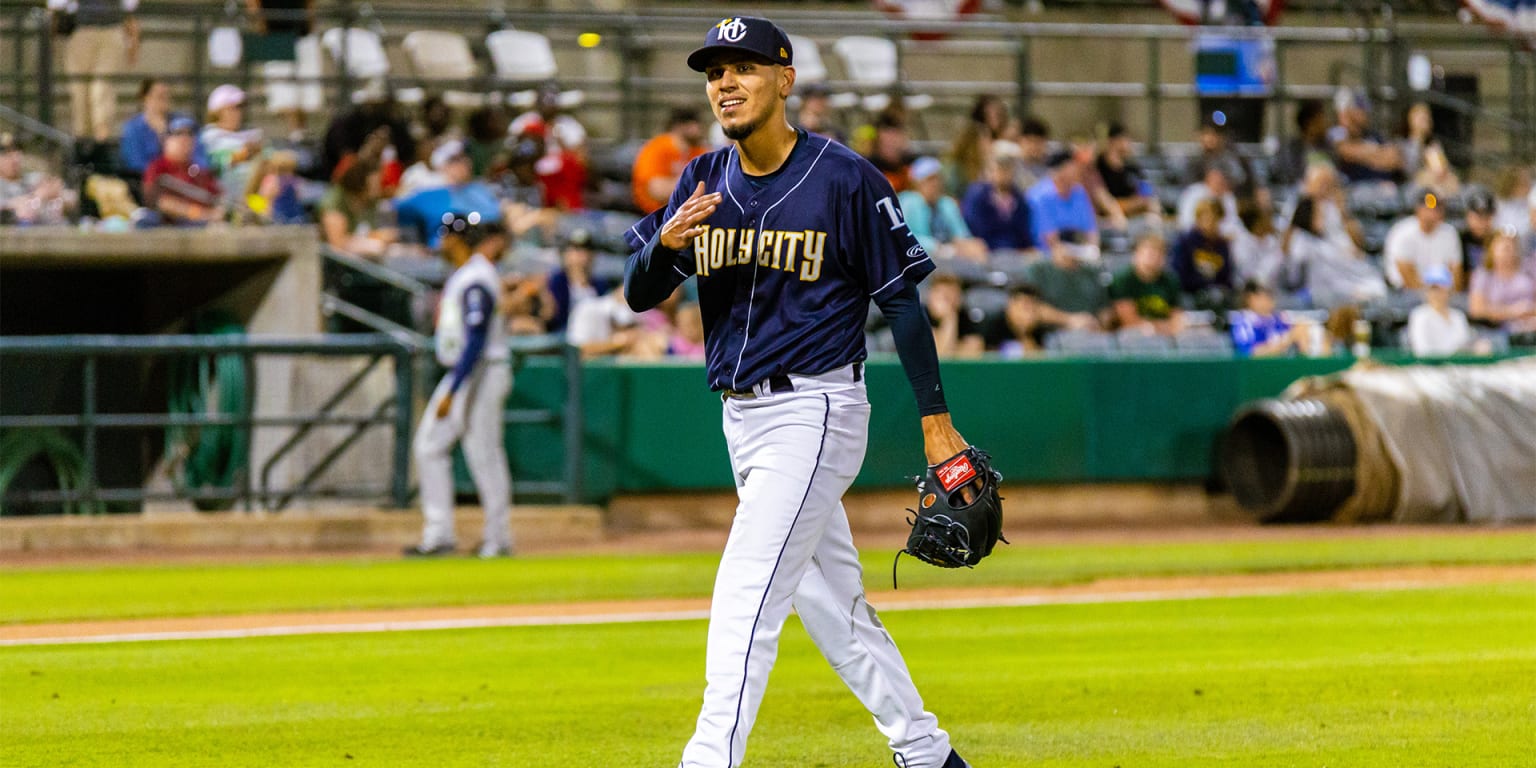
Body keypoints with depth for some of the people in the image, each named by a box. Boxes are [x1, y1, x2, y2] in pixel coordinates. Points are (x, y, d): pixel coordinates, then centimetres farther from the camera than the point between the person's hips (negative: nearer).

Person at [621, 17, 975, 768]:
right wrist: (663, 243, -19)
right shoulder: (703, 183, 6)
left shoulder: (844, 179, -11)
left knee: (745, 601, -16)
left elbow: (900, 299, -7)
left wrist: (936, 420, -9)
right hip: (742, 417, 7)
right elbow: (639, 295, 4)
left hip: (814, 411, -7)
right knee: (831, 606, 15)